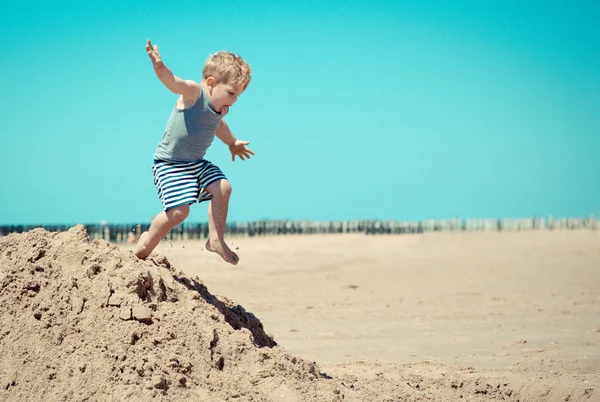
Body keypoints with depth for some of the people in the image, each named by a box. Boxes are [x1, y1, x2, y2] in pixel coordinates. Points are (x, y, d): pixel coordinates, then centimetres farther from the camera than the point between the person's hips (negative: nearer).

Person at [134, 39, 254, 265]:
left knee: (222, 188, -5)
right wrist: (159, 67, -60)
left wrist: (233, 143, 48)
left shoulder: (220, 109, 8)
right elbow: (172, 81, -39)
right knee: (179, 211, -16)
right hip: (169, 164, -8)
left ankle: (216, 240, 9)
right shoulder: (193, 93, -18)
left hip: (196, 163, 8)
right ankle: (146, 244, 6)